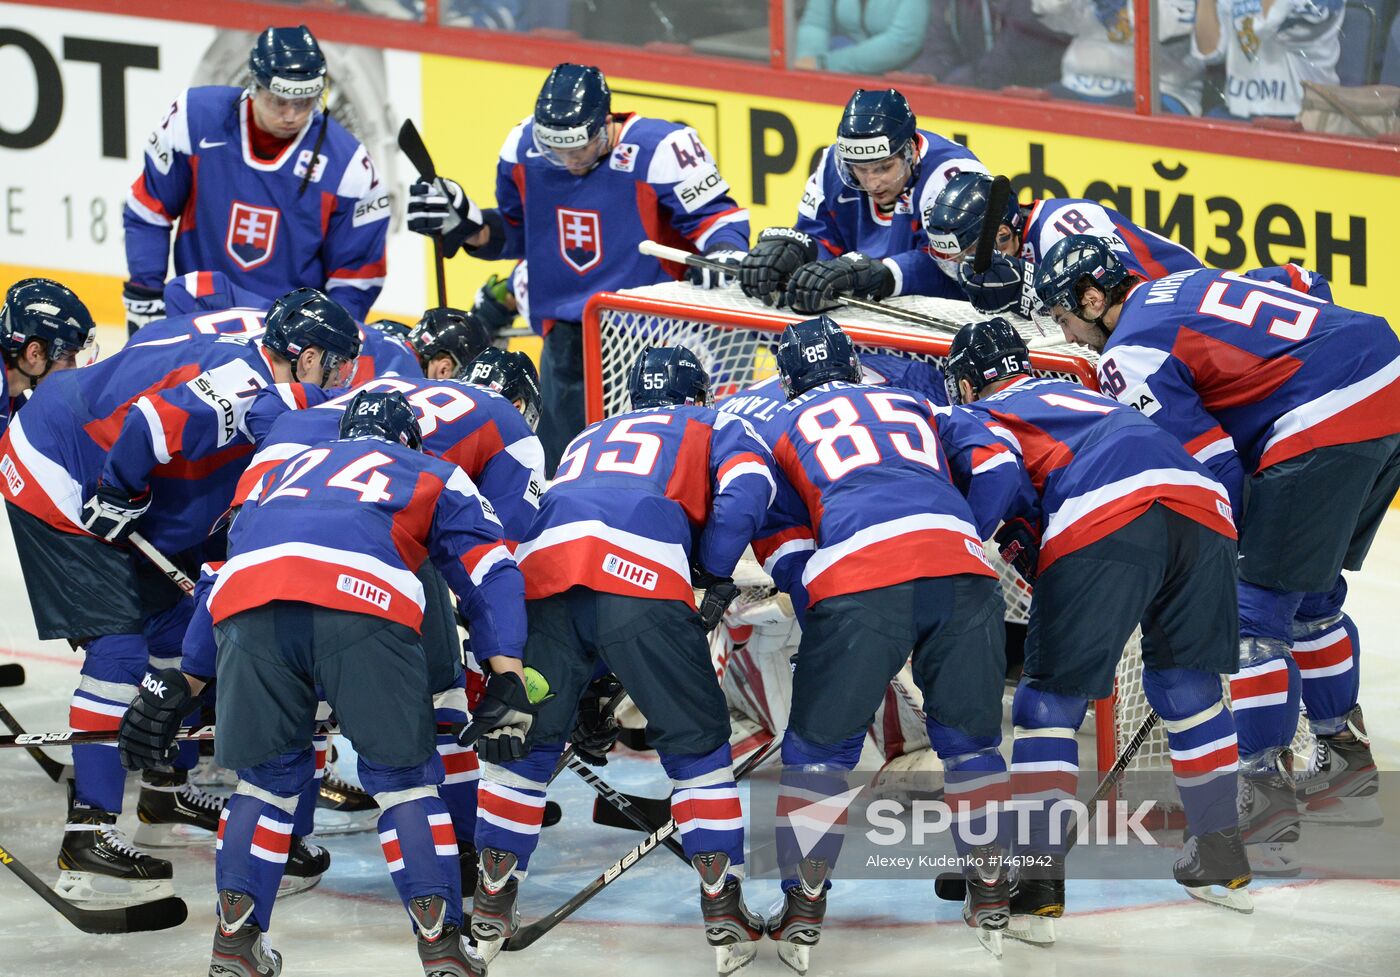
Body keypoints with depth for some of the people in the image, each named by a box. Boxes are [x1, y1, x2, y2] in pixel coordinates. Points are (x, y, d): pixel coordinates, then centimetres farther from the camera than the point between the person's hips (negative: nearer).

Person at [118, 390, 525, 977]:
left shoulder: (284, 471, 43)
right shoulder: (434, 476, 35)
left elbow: (223, 577, 42)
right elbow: (489, 573, 21)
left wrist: (180, 680, 43)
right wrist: (506, 675, 11)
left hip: (248, 608, 3)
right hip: (362, 601, -3)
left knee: (268, 772, 19)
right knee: (402, 774, 9)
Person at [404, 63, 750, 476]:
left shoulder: (660, 151, -20)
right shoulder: (524, 149, -2)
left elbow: (714, 215, -11)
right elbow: (514, 232, 14)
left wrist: (723, 252, -31)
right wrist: (463, 223, -2)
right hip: (567, 335, 5)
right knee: (559, 469, 9)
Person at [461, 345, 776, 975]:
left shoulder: (589, 439, 42)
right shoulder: (716, 426, 28)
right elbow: (746, 489, 7)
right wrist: (714, 578, 15)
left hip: (543, 572, 3)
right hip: (643, 578, -3)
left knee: (521, 736, 16)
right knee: (696, 742, 9)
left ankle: (491, 909, 16)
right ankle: (723, 914, 4)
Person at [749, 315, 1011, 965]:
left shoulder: (783, 428, 27)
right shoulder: (912, 406, 34)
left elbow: (781, 541, 22)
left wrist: (822, 619, 23)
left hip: (859, 579, -2)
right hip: (961, 565, 2)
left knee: (818, 745, 10)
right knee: (969, 735, 19)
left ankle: (804, 910, 6)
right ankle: (992, 898, 17)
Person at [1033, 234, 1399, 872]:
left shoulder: (1130, 354, -2)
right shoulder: (1184, 289, 24)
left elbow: (1212, 466, -7)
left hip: (1326, 424, -9)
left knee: (1255, 611, -3)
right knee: (1311, 598, 25)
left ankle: (1265, 802, -6)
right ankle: (1347, 769, 35)